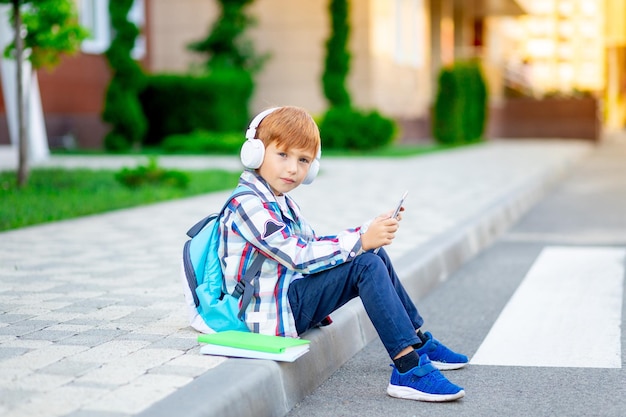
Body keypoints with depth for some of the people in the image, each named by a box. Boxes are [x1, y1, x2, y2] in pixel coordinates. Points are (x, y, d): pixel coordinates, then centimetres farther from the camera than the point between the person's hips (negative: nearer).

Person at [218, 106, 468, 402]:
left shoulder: (280, 201, 17)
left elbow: (316, 245, 17)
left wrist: (371, 231, 5)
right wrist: (360, 240, -26)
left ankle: (419, 342, 16)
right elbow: (300, 256, -25)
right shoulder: (247, 205, -17)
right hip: (274, 314, -10)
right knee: (366, 264, -22)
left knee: (376, 256, 10)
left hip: (292, 296, 10)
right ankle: (408, 370, -28)